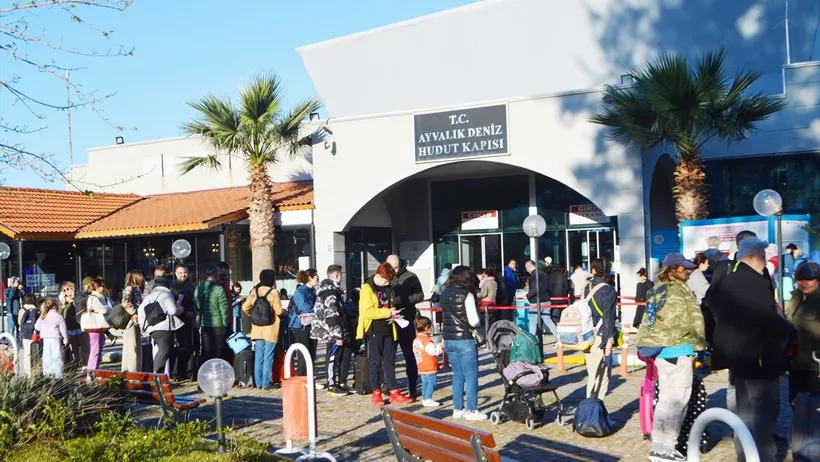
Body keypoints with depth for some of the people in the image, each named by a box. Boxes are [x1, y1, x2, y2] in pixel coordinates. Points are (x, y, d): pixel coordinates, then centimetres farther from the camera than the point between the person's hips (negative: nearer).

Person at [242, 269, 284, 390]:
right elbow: (279, 311, -14)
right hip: (270, 329, -5)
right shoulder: (273, 292, -12)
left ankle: (258, 383, 13)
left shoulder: (254, 291, 3)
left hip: (257, 329, 5)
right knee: (268, 357, 1)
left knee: (258, 356, 10)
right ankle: (266, 383, 1)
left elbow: (245, 307, 3)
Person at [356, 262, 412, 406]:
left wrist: (393, 314, 2)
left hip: (388, 329, 7)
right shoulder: (367, 289, -11)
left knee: (389, 361, 9)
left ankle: (394, 392, 12)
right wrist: (388, 313, -18)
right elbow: (367, 311, -20)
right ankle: (376, 393, 9)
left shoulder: (388, 288, 12)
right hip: (374, 331, -7)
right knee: (375, 362, 1)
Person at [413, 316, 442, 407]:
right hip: (429, 367, -9)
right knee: (431, 383, -4)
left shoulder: (416, 340, 11)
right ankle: (428, 400, -3)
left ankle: (424, 399, 20)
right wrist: (440, 346, -11)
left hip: (422, 367, 9)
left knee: (425, 383, 15)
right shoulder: (426, 340, -20)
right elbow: (433, 351, -25)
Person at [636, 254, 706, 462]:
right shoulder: (681, 290, -12)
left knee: (666, 397, 15)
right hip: (678, 347, -9)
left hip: (659, 347, 9)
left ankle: (660, 443, 18)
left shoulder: (657, 290, 13)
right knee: (678, 397, -5)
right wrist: (700, 343, 3)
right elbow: (695, 319, -10)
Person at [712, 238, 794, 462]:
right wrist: (790, 331, -6)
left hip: (738, 355, 10)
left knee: (745, 409, 17)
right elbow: (769, 319, -23)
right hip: (758, 357, -10)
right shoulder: (754, 283, -19)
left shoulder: (729, 281, 12)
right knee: (765, 408, -3)